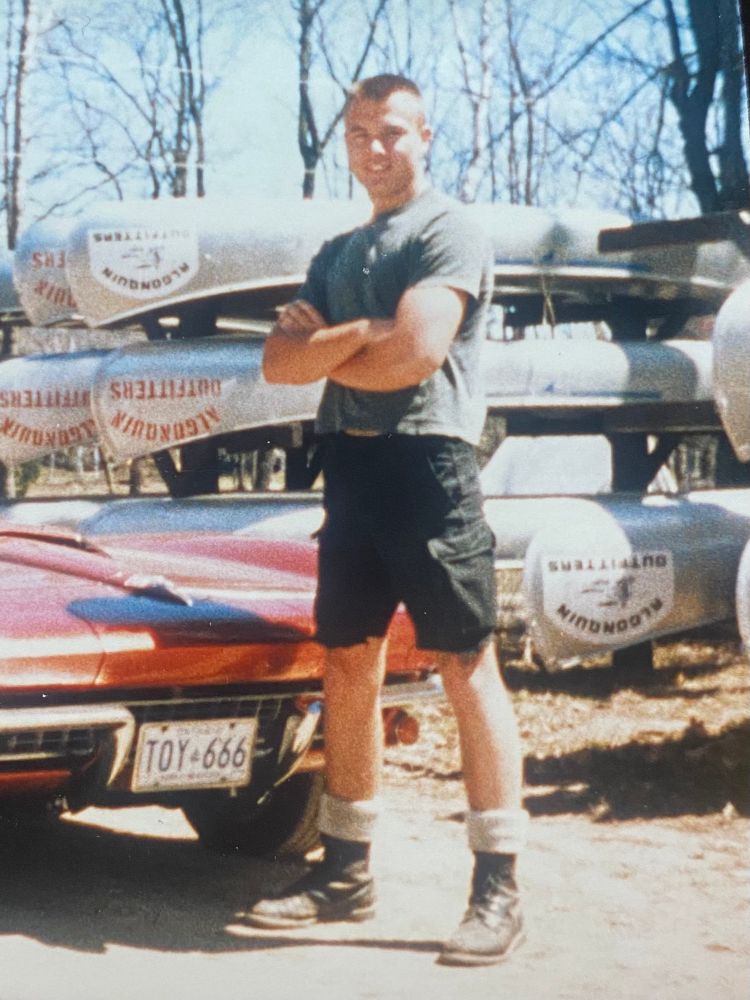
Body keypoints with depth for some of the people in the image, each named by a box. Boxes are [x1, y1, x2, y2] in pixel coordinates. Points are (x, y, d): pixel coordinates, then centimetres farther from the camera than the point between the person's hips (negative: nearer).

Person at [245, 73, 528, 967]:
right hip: (348, 466, 8)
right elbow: (279, 364, 10)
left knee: (467, 668, -7)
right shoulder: (336, 254, 21)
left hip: (427, 459, -8)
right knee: (348, 668, 10)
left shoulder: (449, 231, -3)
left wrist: (322, 348, 1)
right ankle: (345, 871, 18)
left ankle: (498, 887, -6)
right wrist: (358, 335, -9)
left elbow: (415, 353, -16)